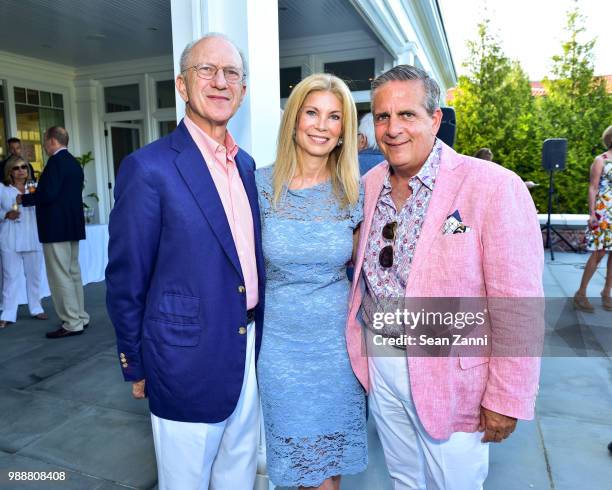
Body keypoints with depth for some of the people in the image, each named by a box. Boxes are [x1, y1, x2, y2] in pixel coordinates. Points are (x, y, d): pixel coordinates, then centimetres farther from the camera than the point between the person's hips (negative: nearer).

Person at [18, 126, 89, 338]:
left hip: (56, 227, -9)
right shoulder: (73, 162, 14)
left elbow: (48, 194, -21)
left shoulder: (56, 161, -14)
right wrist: (36, 194, 20)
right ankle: (80, 318, 21)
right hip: (72, 225, 9)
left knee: (60, 277, -4)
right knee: (73, 273, 14)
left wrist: (24, 199, -5)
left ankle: (72, 324, 0)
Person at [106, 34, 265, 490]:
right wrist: (137, 366, -3)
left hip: (250, 352, 6)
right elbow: (126, 280, -10)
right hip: (188, 362, -6)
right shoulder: (148, 167, -15)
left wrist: (259, 340, 13)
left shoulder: (246, 164, 6)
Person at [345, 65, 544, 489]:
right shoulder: (369, 185, 0)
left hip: (450, 374, -5)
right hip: (379, 363, 5)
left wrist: (506, 401, -13)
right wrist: (361, 346, 8)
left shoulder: (494, 188, -18)